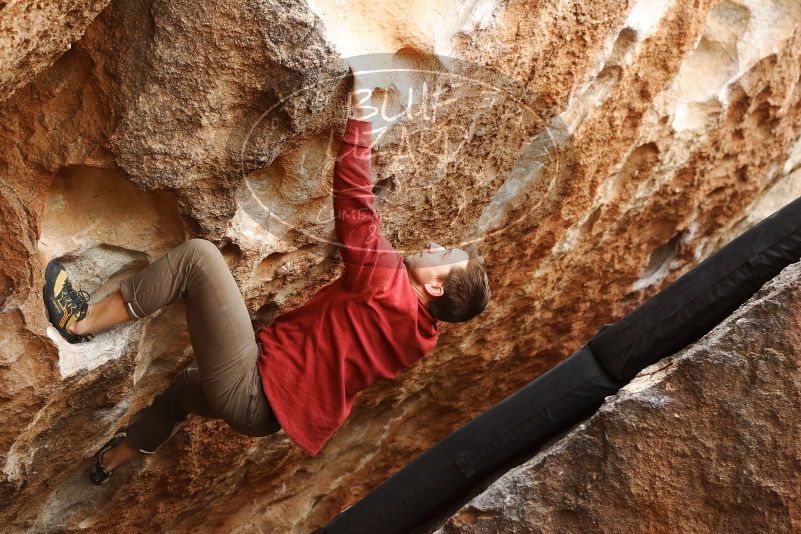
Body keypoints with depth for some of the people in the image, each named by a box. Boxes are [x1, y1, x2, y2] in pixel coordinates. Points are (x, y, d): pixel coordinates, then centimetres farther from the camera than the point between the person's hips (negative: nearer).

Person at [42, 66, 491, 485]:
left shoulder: (390, 283, -20)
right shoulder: (421, 333, 3)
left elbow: (354, 204, -22)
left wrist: (359, 115, -17)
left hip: (251, 385, -9)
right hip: (264, 411, 9)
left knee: (199, 254, -15)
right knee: (184, 387, 41)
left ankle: (83, 321, -5)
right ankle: (114, 460, 62)